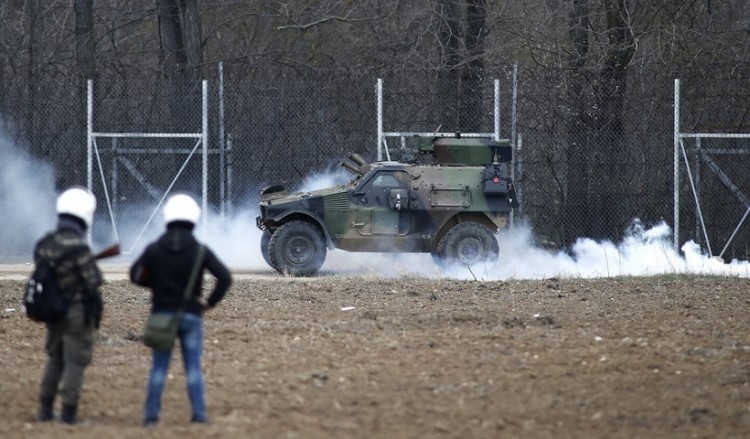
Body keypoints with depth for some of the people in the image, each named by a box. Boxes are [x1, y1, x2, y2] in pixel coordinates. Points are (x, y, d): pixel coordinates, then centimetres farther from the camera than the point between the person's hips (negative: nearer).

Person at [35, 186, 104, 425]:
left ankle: (45, 408, 21)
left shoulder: (44, 244, 0)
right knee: (76, 361, 2)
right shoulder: (78, 247, -23)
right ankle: (68, 411, 2)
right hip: (78, 312, -7)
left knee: (54, 358, 20)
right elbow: (93, 281, -20)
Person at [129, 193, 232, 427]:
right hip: (191, 316, -1)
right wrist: (210, 302, -4)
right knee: (193, 368, 5)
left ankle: (151, 415, 5)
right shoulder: (200, 250, -6)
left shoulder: (155, 248, -4)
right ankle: (199, 414, 1)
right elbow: (225, 277, -13)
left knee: (159, 368, 7)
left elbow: (136, 275, 0)